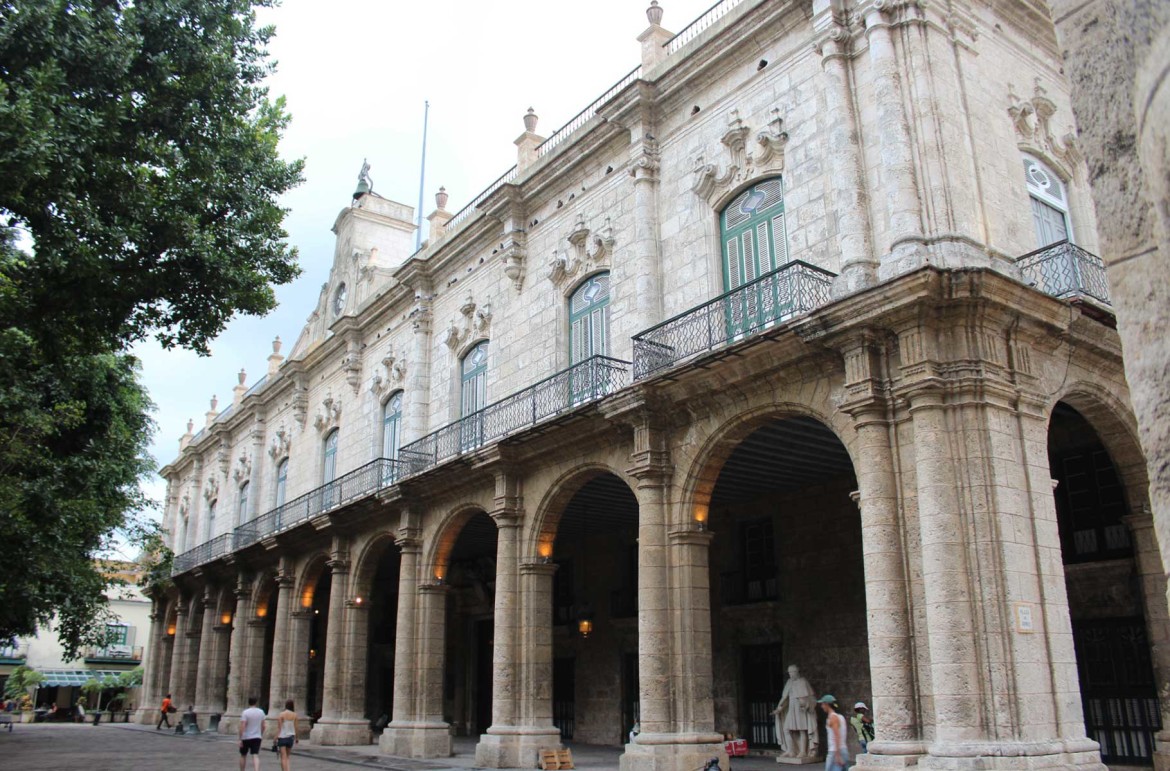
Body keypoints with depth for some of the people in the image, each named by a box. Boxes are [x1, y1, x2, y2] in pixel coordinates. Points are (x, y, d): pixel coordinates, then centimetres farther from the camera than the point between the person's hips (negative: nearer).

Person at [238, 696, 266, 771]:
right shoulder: (261, 712, 3)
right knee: (255, 756, -5)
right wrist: (261, 735, 22)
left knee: (243, 756, 16)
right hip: (257, 737, 2)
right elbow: (263, 726, 8)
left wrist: (240, 739, -14)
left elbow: (242, 727, -17)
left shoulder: (245, 713, -11)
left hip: (246, 738, -2)